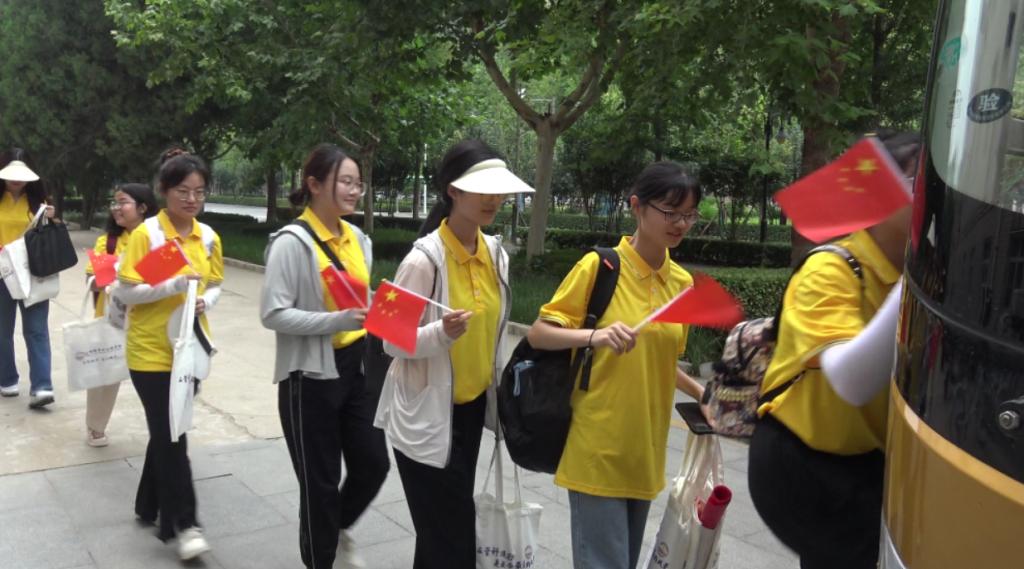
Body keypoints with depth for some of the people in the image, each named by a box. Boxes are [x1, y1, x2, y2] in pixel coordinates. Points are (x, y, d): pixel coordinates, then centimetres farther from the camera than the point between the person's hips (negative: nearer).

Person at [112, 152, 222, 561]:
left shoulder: (208, 237, 4)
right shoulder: (146, 234, -12)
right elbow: (124, 291, -14)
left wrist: (205, 303, -10)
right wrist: (174, 285, -27)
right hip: (151, 351, -5)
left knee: (166, 431, 17)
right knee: (170, 434, -3)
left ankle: (150, 506, 34)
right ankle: (182, 522, 7)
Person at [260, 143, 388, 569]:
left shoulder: (357, 238, 8)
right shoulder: (293, 242, -15)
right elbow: (273, 314, -19)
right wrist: (337, 321, -26)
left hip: (356, 368, 7)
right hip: (311, 375, -7)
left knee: (374, 463, 11)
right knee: (320, 479, 6)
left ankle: (338, 529, 40)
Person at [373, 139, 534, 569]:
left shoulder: (496, 254, 1)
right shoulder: (424, 259, -20)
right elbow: (392, 341, -17)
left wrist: (494, 388, 19)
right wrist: (442, 333, -35)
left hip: (470, 406, 7)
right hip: (424, 415, -6)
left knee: (449, 523, 17)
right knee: (450, 532, -1)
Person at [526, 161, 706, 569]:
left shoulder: (683, 282, 7)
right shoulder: (598, 266, -11)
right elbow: (537, 334, -11)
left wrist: (700, 393, 8)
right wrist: (594, 336, -26)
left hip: (645, 450, 6)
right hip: (598, 450, -6)